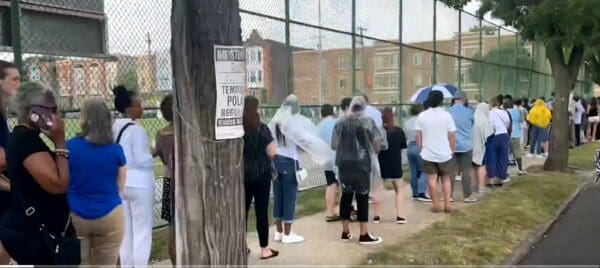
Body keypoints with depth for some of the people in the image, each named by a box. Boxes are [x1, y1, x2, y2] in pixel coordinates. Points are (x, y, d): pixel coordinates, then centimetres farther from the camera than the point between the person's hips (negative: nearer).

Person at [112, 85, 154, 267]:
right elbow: (142, 160, -18)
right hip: (139, 184, -8)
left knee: (126, 231, 17)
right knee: (142, 232, 1)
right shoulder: (136, 129, -17)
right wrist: (152, 156, 0)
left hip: (120, 183, 8)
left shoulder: (114, 128, 8)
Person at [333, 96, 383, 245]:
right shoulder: (368, 122, -4)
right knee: (362, 197, 1)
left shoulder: (341, 122, 6)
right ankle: (364, 235, 5)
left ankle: (345, 232, 17)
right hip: (362, 163, -4)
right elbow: (377, 145, -3)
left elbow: (334, 145, 7)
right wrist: (373, 152, 19)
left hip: (344, 163, 4)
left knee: (346, 195, 11)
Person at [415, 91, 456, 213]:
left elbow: (418, 136, 0)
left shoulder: (422, 116, -2)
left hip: (428, 154, 0)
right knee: (446, 179, 13)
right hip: (445, 153, 0)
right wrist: (453, 150, 5)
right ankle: (447, 204, 9)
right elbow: (451, 136, -6)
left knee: (432, 179, 7)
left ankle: (436, 204, 10)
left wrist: (420, 149, 11)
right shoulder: (446, 115, -7)